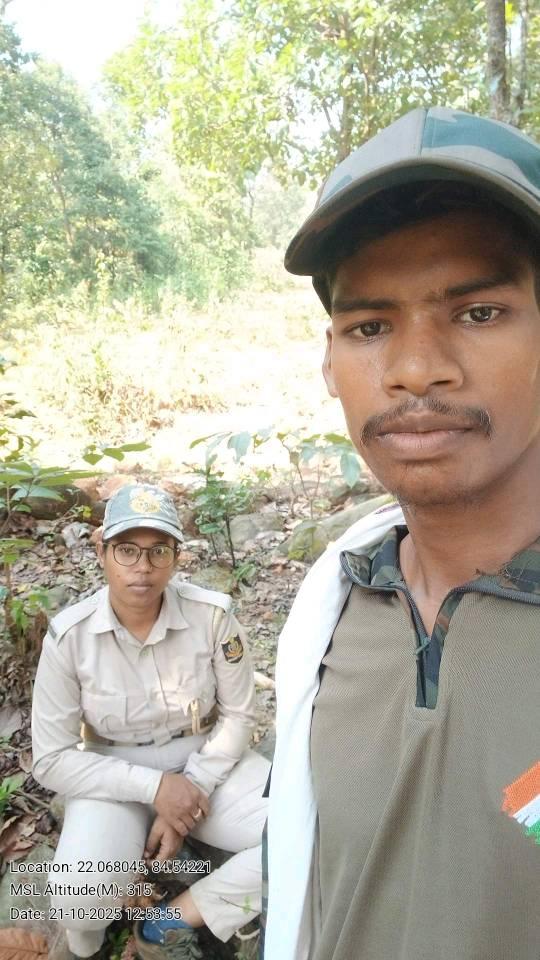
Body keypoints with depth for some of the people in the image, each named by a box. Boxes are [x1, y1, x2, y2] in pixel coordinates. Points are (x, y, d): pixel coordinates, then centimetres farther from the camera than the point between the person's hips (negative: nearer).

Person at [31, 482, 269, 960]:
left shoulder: (212, 615, -16)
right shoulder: (69, 636, -16)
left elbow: (238, 715, -4)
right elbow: (53, 759, -11)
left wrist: (193, 790, -15)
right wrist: (153, 787, -20)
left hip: (207, 762, 2)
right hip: (116, 778, -1)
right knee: (79, 899, -30)